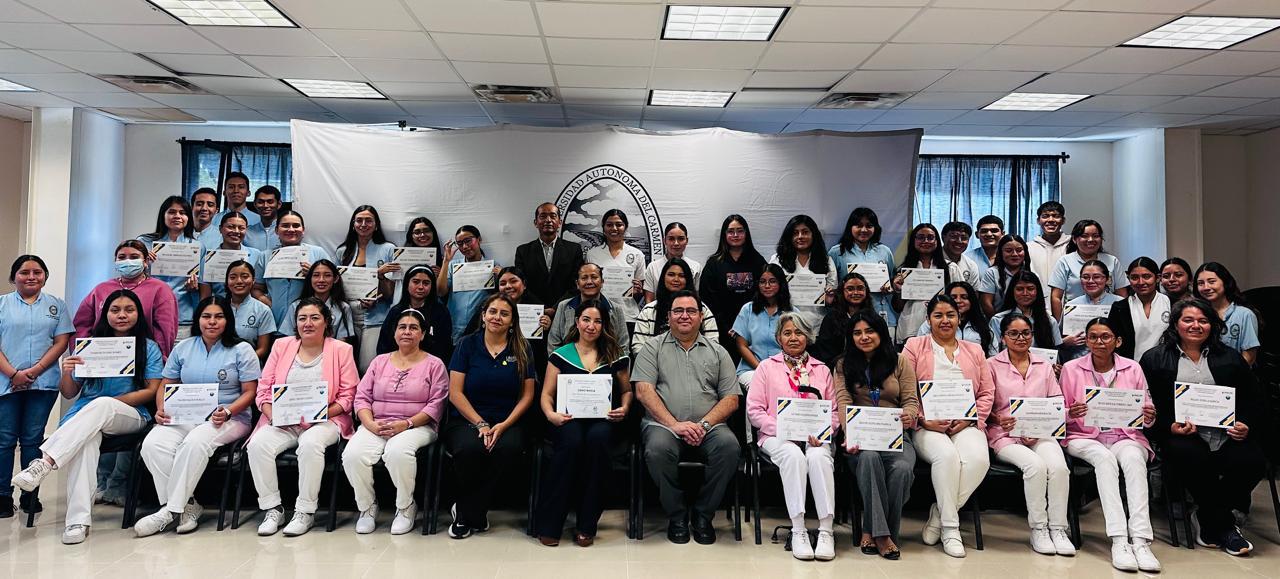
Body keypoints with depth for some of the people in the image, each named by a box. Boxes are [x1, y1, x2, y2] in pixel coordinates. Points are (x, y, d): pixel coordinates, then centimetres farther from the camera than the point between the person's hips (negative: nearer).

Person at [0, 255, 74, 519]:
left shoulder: (56, 305, 10)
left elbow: (61, 342, 2)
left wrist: (35, 370, -10)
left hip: (43, 382, 0)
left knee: (32, 440, 4)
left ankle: (30, 495, 10)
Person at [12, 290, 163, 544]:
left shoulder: (149, 347, 9)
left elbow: (152, 390, 0)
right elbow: (69, 393, 15)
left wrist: (108, 404, -10)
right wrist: (66, 373, -8)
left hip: (131, 416, -1)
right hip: (83, 416, 1)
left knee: (101, 404, -37)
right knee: (87, 438, -37)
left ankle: (44, 462, -42)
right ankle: (79, 519, -45)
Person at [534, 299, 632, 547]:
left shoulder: (616, 356, 14)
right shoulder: (561, 355, 11)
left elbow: (627, 390, 20)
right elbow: (546, 394, 8)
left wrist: (624, 408, -1)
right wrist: (550, 414, -12)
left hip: (603, 420, 1)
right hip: (569, 419, 0)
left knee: (597, 438, -36)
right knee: (572, 441, -36)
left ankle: (586, 524, -25)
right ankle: (548, 524, -25)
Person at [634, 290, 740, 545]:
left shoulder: (717, 351, 17)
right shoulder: (654, 348, 12)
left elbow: (731, 399, 9)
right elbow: (644, 391, -2)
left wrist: (704, 424, -9)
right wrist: (675, 424, -14)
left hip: (708, 426, 2)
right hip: (664, 424, -1)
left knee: (729, 446, -30)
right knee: (658, 449, -34)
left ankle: (703, 515, -9)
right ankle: (676, 515, -10)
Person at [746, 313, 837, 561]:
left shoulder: (821, 369, 19)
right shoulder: (767, 367, 13)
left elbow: (834, 411, 14)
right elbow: (754, 410, 4)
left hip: (815, 437, 1)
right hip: (777, 437, -1)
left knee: (818, 456, -33)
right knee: (794, 455, -35)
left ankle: (826, 530, -31)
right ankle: (798, 530, -31)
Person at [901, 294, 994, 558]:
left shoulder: (974, 351, 22)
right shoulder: (914, 346, 11)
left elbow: (987, 392, 14)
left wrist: (969, 419, -4)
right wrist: (924, 420, -10)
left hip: (965, 425, 3)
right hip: (928, 425, -3)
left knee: (978, 459, -30)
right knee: (947, 456, -34)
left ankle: (939, 517, -13)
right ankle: (950, 528, -19)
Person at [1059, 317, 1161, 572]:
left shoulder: (1133, 369, 9)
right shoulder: (1071, 369, 6)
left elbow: (1146, 415, 11)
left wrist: (1149, 417, -12)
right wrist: (1071, 413, -17)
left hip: (1125, 437, 1)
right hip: (1084, 437, -1)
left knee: (1133, 458, -33)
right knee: (1104, 458, -35)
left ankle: (1141, 540, -39)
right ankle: (1119, 540, -39)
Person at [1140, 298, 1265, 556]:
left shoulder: (1230, 358, 20)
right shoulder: (1155, 358, 11)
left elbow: (1255, 399, 18)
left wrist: (1248, 425, -2)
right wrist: (1169, 426, -14)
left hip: (1227, 433, 3)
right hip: (1182, 434, -3)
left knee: (1252, 462, -28)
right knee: (1195, 461, -36)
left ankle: (1211, 524, -5)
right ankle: (1224, 527, -12)